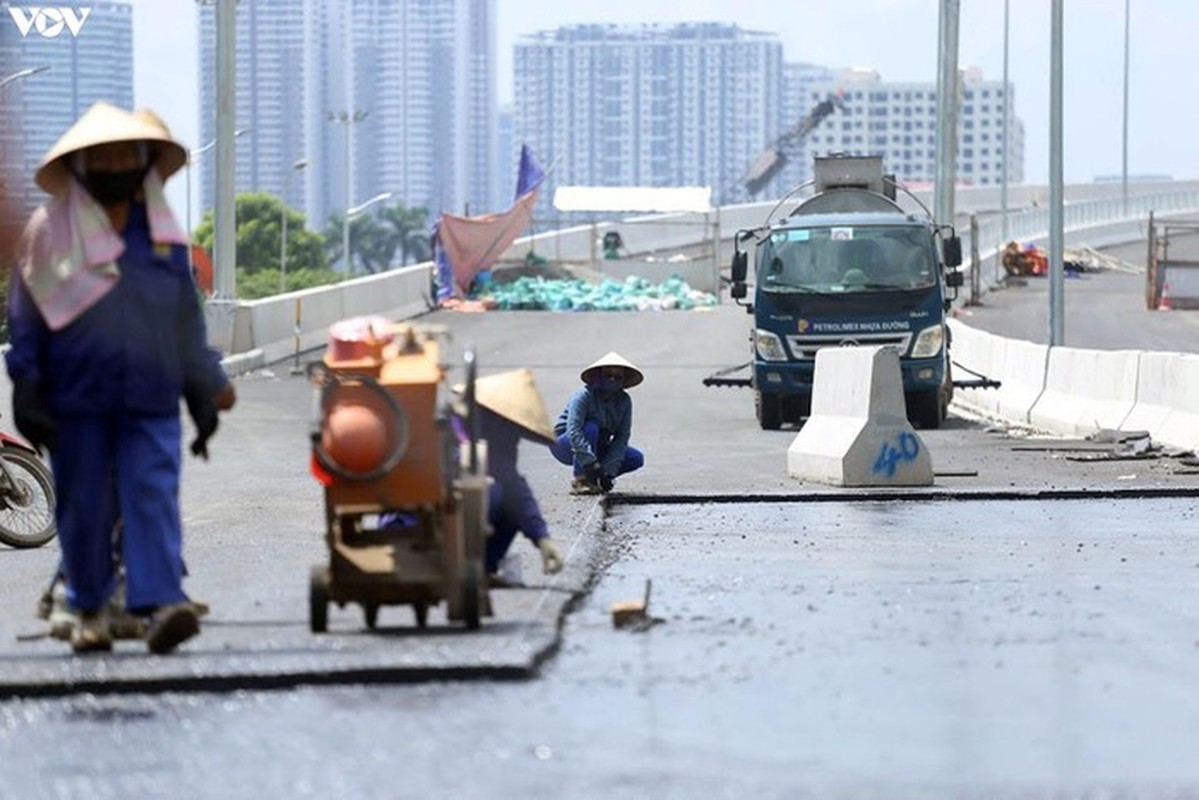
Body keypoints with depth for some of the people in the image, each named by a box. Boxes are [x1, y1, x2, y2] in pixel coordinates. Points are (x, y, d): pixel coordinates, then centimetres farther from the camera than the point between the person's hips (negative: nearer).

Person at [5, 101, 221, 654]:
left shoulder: (163, 232, 12)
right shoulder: (49, 230, 3)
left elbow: (187, 315, 18)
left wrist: (202, 391, 15)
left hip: (151, 400, 1)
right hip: (77, 399, -1)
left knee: (154, 495, -13)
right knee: (84, 506, 4)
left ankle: (161, 602, -21)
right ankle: (90, 609, 20)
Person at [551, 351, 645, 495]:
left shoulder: (624, 401, -8)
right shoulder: (584, 395, -24)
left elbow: (622, 438, -11)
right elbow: (573, 430, -35)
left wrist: (608, 470, -23)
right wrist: (591, 463, -43)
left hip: (596, 448, 6)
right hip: (564, 445, -6)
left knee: (637, 459, -10)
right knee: (591, 428, -36)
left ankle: (592, 480, 0)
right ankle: (580, 480, -27)